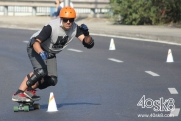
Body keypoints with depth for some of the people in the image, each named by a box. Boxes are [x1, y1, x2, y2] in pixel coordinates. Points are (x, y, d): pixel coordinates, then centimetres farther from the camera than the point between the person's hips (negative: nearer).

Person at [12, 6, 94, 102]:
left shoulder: (75, 28, -17)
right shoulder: (52, 27, -33)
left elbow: (89, 44, -19)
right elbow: (35, 41, -37)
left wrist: (86, 35, -40)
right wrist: (41, 53, -56)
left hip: (50, 54, 6)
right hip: (37, 48, -6)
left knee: (52, 80, -3)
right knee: (41, 71, -30)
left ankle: (29, 90, 20)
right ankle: (18, 93, -25)